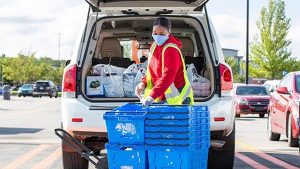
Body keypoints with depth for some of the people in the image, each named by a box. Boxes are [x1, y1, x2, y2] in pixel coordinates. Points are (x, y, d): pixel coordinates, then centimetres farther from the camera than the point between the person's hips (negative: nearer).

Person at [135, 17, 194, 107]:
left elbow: (167, 76, -29)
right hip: (160, 98, 8)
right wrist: (144, 83, 2)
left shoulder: (171, 50, -19)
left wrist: (152, 96, -38)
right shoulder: (154, 46, 8)